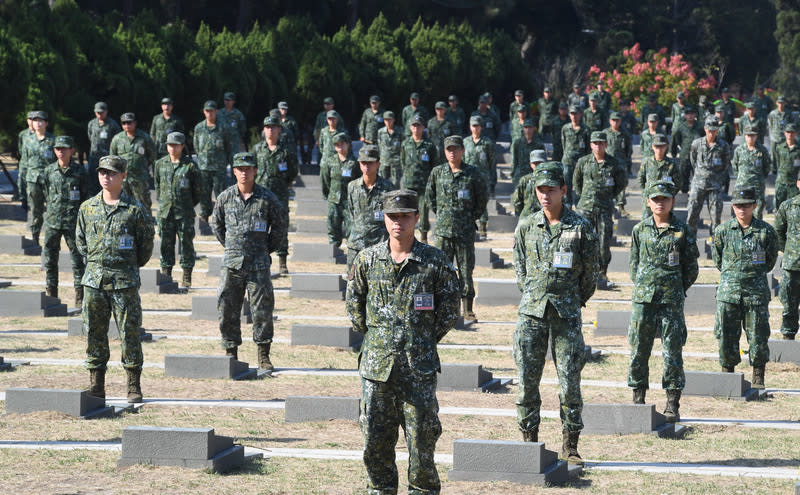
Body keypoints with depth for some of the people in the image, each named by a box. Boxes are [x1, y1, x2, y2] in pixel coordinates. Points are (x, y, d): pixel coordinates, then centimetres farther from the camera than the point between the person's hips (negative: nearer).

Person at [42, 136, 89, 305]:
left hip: (73, 220, -3)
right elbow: (47, 194, 16)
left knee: (77, 258, 0)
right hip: (52, 220, 3)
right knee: (50, 258, 4)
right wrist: (50, 212, 12)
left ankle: (80, 297, 6)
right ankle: (51, 294, 14)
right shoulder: (49, 170, 6)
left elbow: (85, 196, 3)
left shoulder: (79, 171, -1)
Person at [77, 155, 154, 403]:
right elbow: (80, 239, 19)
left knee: (129, 333, -1)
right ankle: (96, 385, 14)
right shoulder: (87, 208, 7)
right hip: (93, 280, 4)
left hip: (124, 281, -3)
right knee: (94, 333, 6)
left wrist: (131, 266, 9)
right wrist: (93, 262, 13)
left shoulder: (135, 210, -4)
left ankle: (134, 387, 6)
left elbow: (146, 242, 4)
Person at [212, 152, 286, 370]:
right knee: (227, 311, 2)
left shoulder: (267, 198, -1)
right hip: (231, 263, 2)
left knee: (262, 310, -1)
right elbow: (216, 224, 19)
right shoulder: (225, 197, 3)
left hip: (258, 264, -2)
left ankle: (264, 356, 8)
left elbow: (279, 227, 11)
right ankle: (231, 353, 13)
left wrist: (266, 249, 9)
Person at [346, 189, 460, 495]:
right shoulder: (367, 260, 3)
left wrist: (424, 342, 5)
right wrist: (374, 338, 12)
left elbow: (449, 311, 6)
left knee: (421, 436, 1)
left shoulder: (435, 262, -2)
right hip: (376, 365, 2)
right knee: (375, 438, 6)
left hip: (419, 366, -2)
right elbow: (353, 304, 16)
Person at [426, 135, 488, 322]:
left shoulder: (473, 173, -2)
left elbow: (483, 197, 9)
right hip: (443, 230, 2)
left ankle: (468, 311, 8)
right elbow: (429, 195, 19)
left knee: (466, 270, 2)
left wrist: (473, 217, 7)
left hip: (465, 230, -2)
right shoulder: (437, 172, 4)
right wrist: (439, 214, 13)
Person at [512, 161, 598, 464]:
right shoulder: (526, 227, 5)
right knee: (527, 381, 2)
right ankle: (529, 442, 12)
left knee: (570, 382, -2)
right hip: (531, 313, 2)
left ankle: (570, 447, 6)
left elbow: (590, 272, 6)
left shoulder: (580, 228, -2)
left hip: (566, 314, -2)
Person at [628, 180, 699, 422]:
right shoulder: (640, 230, 8)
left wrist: (675, 291, 5)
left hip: (671, 301, -2)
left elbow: (691, 268, 6)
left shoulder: (682, 231, 1)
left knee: (672, 352, -1)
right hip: (643, 299, 2)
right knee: (638, 351, 3)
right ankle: (638, 400, 13)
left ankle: (673, 405, 5)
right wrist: (643, 288, 9)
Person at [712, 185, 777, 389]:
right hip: (728, 292, 1)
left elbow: (770, 261, 11)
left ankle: (758, 378, 13)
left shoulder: (766, 231, -2)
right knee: (726, 336, 3)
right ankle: (727, 375, 15)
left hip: (756, 292, -1)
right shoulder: (722, 231, 1)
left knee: (758, 336, 0)